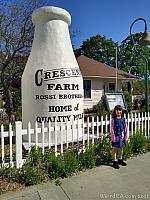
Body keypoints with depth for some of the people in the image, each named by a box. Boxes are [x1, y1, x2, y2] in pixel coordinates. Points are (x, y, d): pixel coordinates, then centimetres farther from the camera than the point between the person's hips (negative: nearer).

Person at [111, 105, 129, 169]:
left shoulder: (123, 119, 0)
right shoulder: (113, 120, -10)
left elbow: (126, 128, 3)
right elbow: (112, 129, -10)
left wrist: (126, 137, -1)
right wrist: (113, 138, -12)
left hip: (122, 137, 4)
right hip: (116, 137, -4)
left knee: (121, 148, 18)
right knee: (115, 149, 6)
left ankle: (120, 159, 37)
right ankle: (114, 161, 20)